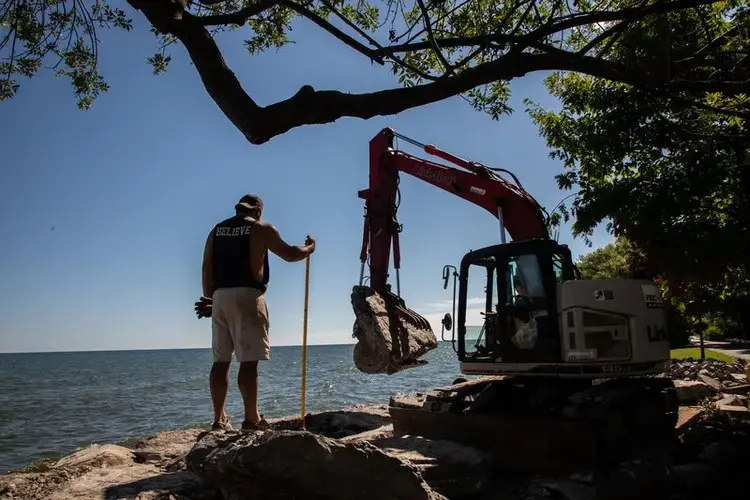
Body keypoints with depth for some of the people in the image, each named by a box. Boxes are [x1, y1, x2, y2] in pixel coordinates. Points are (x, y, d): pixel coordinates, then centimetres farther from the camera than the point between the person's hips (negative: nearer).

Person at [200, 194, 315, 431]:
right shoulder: (261, 228, 2)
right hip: (247, 296, -5)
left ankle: (219, 419, 11)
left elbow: (206, 269, 12)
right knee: (249, 361, -5)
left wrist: (209, 298, 16)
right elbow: (290, 254, 5)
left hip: (220, 296, 6)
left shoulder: (216, 230, 16)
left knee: (221, 360, 9)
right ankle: (251, 419, -4)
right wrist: (309, 248, 23)